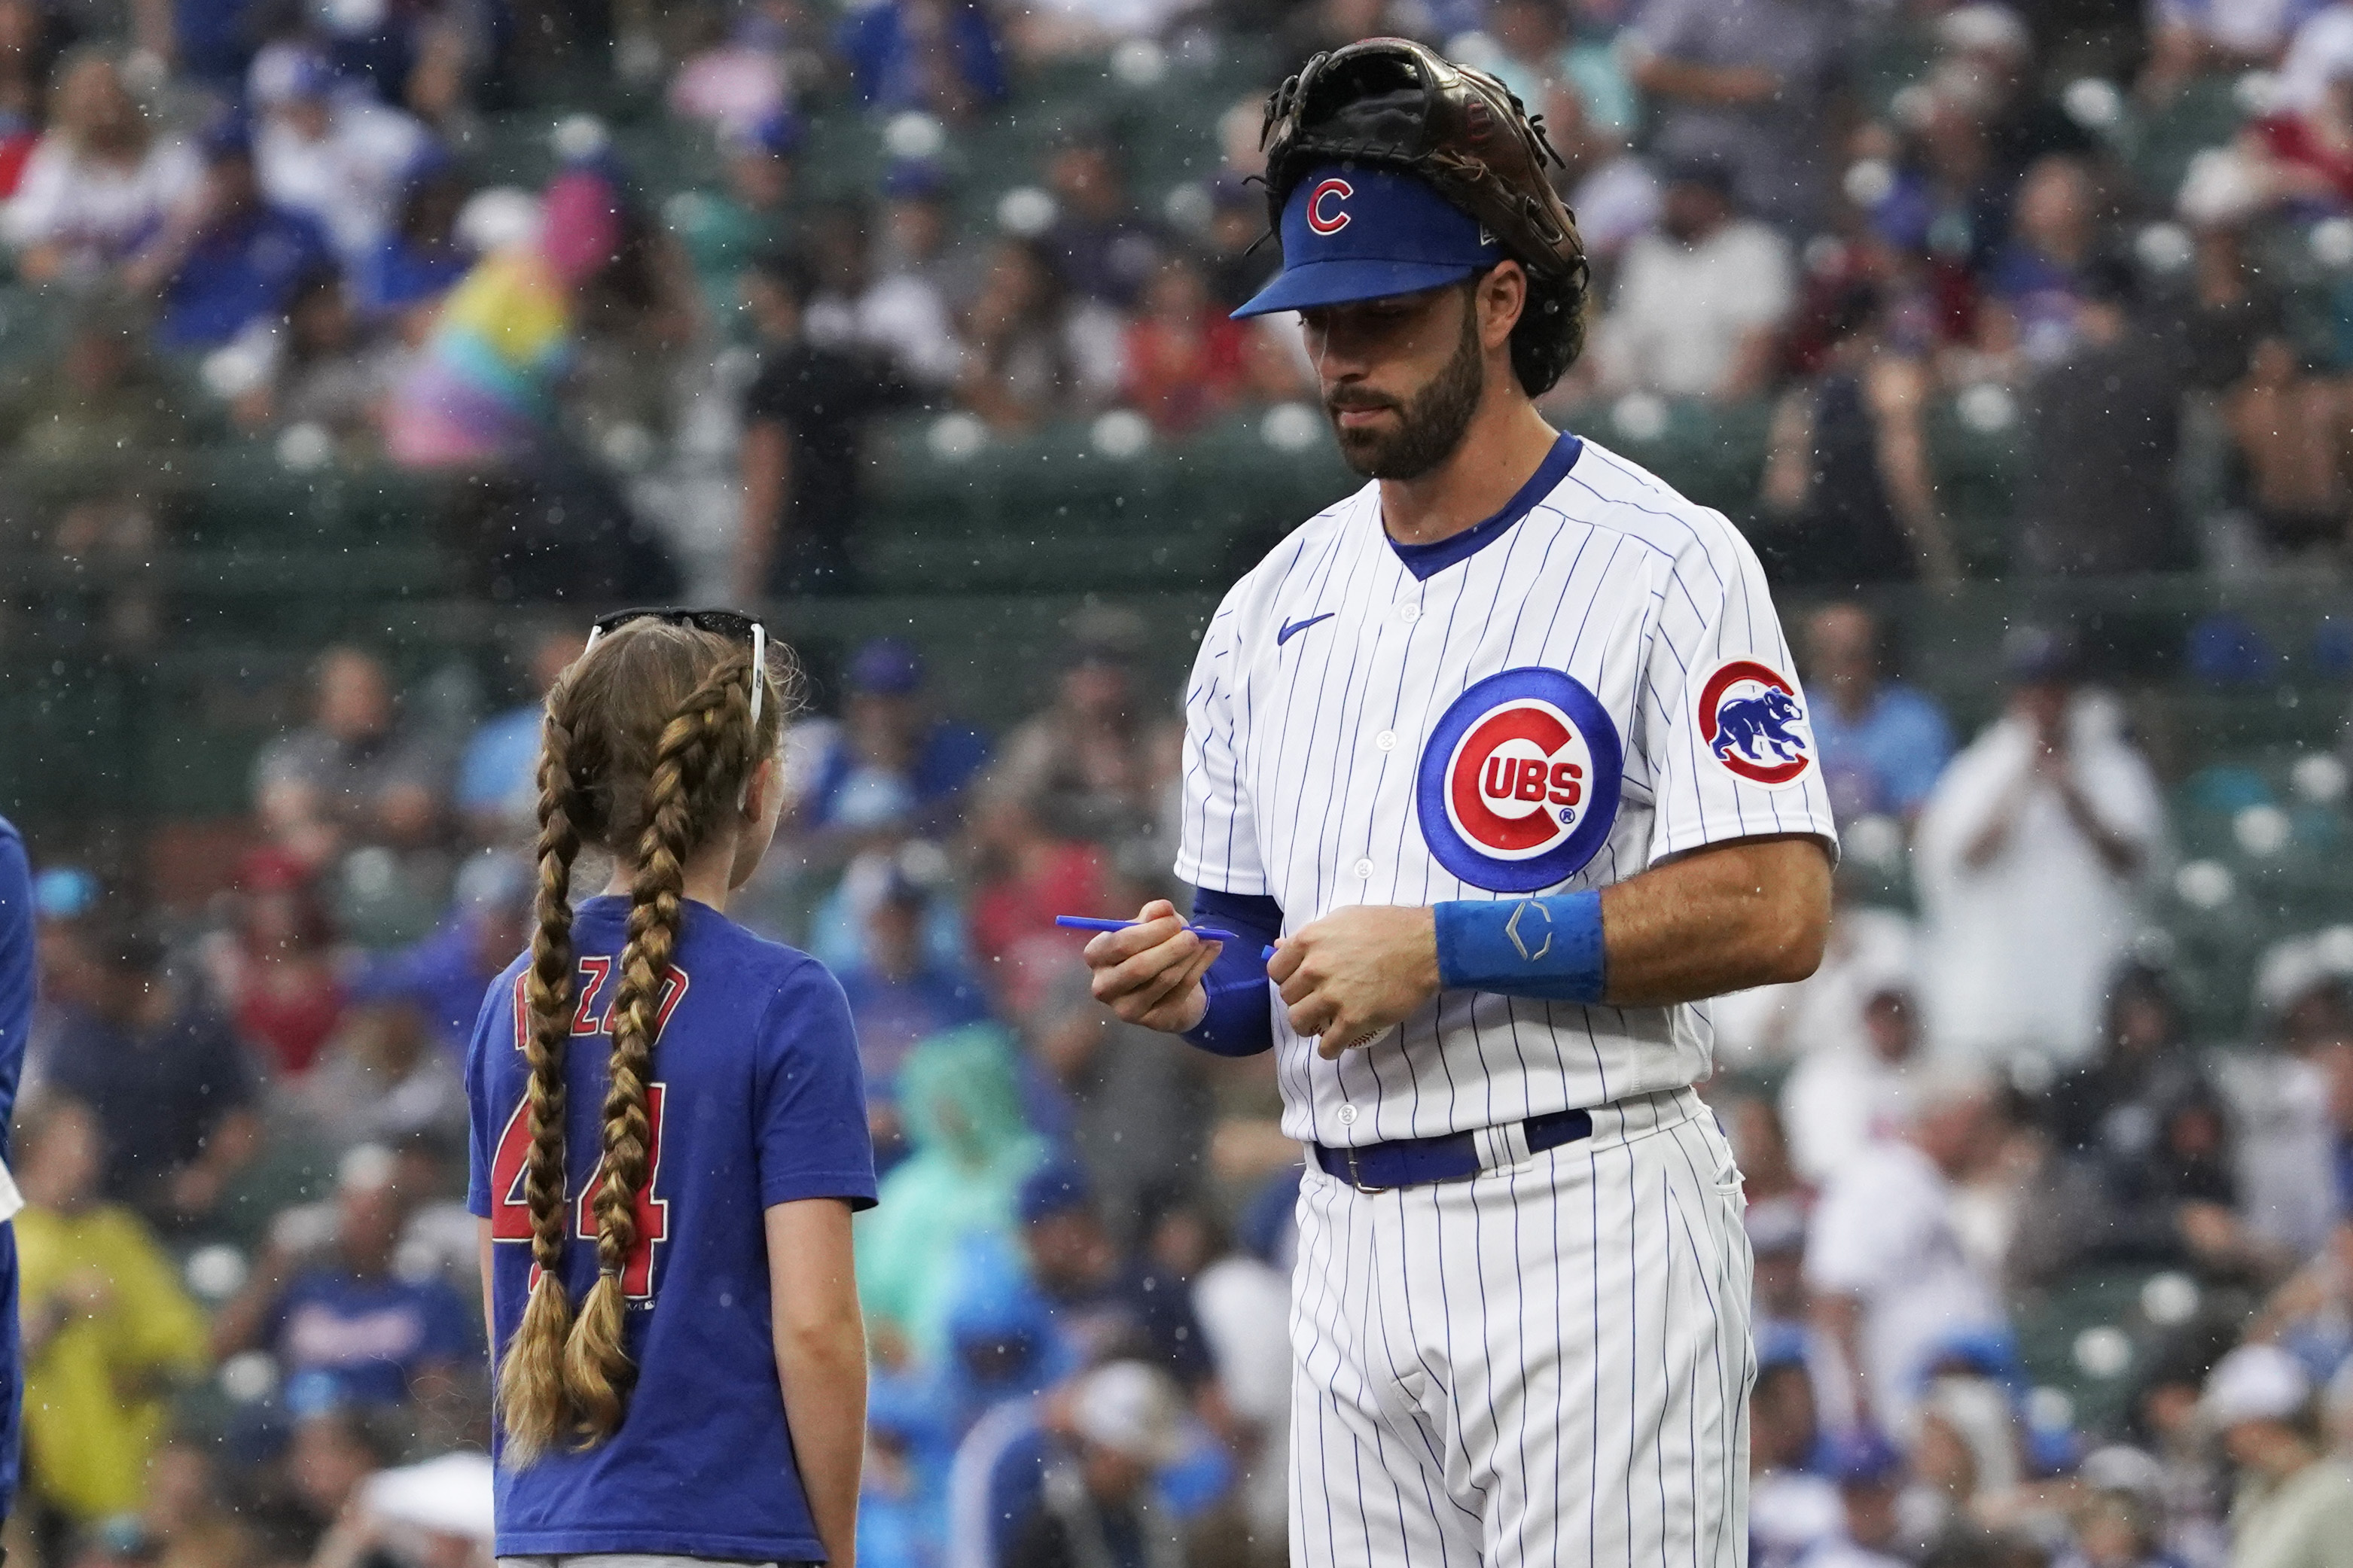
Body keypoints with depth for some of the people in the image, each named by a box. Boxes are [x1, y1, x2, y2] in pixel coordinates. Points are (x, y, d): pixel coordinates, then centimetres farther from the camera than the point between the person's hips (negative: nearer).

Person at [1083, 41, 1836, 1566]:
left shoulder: (1663, 565, -5)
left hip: (1587, 1233, -7)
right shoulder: (1276, 608, 16)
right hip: (1353, 1250, 7)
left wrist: (1446, 948, -16)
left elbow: (1775, 910, -14)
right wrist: (1202, 987, -2)